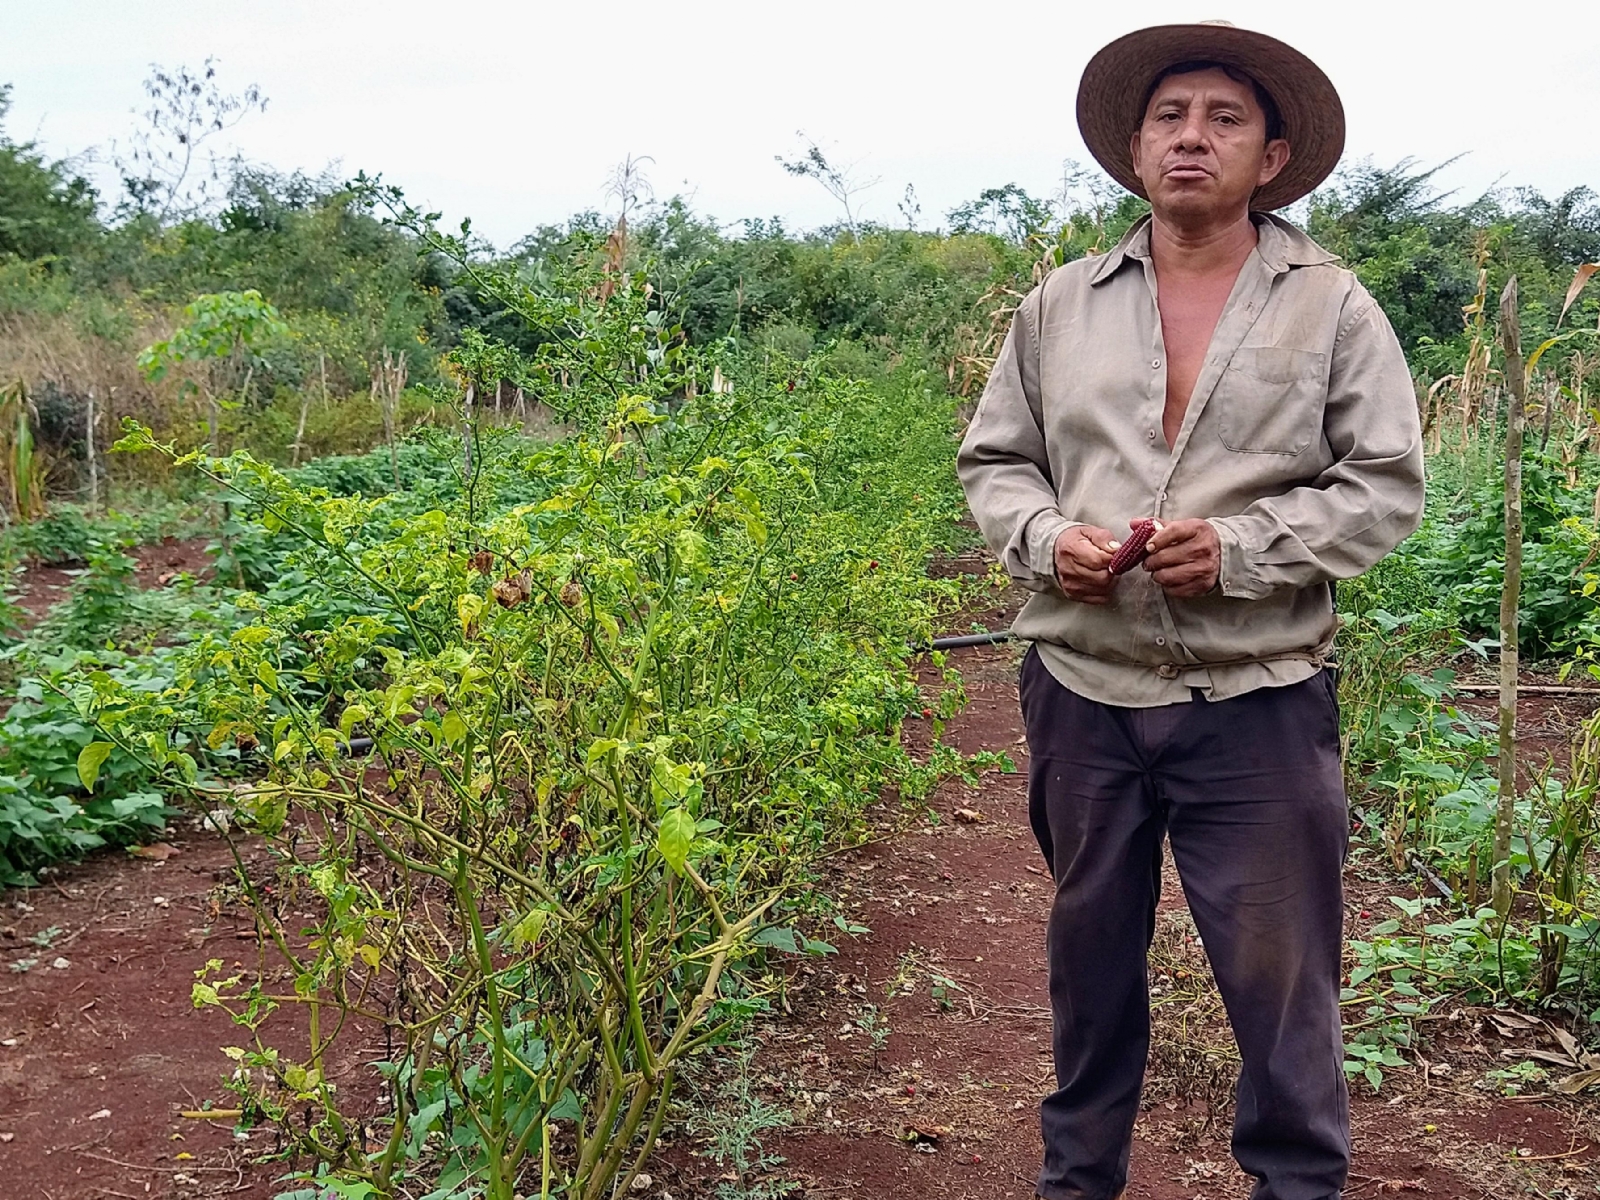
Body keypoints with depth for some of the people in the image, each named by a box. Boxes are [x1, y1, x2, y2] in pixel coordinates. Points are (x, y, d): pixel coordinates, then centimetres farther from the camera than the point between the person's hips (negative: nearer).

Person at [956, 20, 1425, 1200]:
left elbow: (1386, 487, -2)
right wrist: (1044, 538, -8)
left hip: (1258, 702, -3)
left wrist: (1241, 548, -17)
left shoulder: (1332, 306, 0)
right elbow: (995, 459, 13)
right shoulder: (1061, 305, 8)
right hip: (1084, 691, 3)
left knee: (1280, 973, 4)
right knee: (1090, 951, 17)